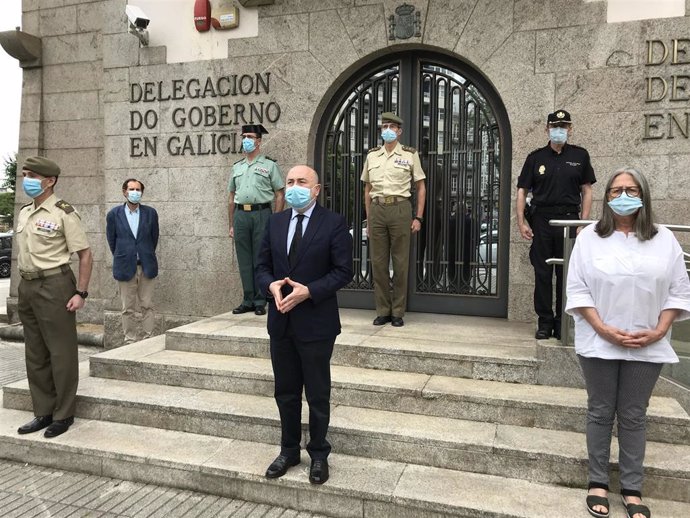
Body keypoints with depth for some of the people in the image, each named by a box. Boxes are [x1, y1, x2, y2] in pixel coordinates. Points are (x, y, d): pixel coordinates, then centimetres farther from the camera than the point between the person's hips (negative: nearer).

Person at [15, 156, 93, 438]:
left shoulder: (64, 212, -8)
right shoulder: (23, 212, 13)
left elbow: (85, 254, -10)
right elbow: (23, 253, 19)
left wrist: (81, 293, -15)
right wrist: (25, 285, 11)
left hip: (54, 285, -7)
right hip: (27, 287, 7)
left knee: (61, 353, 1)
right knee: (35, 354, 12)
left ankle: (63, 415, 12)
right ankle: (43, 412, 24)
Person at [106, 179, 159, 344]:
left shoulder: (150, 213, 2)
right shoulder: (114, 214, 0)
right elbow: (111, 239, 9)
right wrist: (121, 257, 12)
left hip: (146, 266, 1)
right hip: (125, 267, 0)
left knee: (147, 306, 4)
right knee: (128, 309, 6)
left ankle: (149, 339, 11)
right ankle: (130, 341, 14)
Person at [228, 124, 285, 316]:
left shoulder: (269, 165, 5)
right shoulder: (237, 167, 18)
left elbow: (280, 195, 1)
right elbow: (231, 197, 19)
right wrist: (231, 225, 14)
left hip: (261, 213, -4)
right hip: (241, 215, 4)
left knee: (261, 260, -2)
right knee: (244, 260, 6)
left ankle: (260, 301, 5)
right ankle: (247, 301, 14)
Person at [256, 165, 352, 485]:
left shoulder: (333, 223, -7)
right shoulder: (275, 222, 8)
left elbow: (343, 271, -11)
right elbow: (262, 266, 10)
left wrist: (309, 291, -21)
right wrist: (271, 285, -12)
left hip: (315, 323, -4)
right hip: (281, 322, 5)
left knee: (318, 395, 9)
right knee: (285, 393, 16)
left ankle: (318, 454, 29)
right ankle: (289, 451, 34)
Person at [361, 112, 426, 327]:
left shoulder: (410, 154, 4)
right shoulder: (372, 155, 12)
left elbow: (421, 188, 5)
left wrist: (418, 217, -2)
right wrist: (368, 219, 11)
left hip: (400, 209, -3)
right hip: (377, 210, 3)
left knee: (400, 262, 1)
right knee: (378, 262, 5)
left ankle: (398, 312, 11)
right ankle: (382, 311, 16)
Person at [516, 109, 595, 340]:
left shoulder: (580, 155, 8)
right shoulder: (536, 157, 7)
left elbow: (586, 190, 8)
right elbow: (522, 191, 5)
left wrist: (583, 222, -2)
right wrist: (521, 222, -4)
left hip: (569, 219, 0)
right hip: (541, 220, 0)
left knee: (567, 273, 4)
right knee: (542, 273, 3)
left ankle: (562, 322, 15)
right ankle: (545, 321, 14)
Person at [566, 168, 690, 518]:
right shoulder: (589, 237, -1)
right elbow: (577, 289, -5)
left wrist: (658, 332, -9)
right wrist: (604, 329, -14)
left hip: (647, 347, 1)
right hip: (599, 343, -1)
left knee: (633, 416, 10)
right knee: (600, 413, 9)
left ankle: (632, 489, 23)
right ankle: (598, 483, 22)